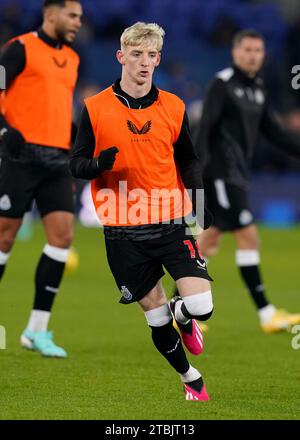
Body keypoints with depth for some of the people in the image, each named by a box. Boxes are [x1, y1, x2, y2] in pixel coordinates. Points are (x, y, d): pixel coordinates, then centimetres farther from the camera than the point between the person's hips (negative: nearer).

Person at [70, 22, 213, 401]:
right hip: (124, 233, -1)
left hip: (172, 223, 1)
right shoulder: (95, 109, -3)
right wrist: (97, 164, -22)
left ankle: (183, 317, 24)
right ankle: (192, 381, 30)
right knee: (157, 320, 5)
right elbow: (76, 164, 1)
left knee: (201, 307, -14)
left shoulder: (173, 108, 4)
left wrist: (198, 199, 0)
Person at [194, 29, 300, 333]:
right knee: (248, 236, -10)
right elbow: (205, 127, -16)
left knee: (210, 239, 10)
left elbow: (274, 133, 19)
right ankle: (266, 315, -9)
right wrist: (197, 165, -26)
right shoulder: (222, 84, -9)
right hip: (221, 172, -8)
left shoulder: (258, 89, 16)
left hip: (237, 176, 8)